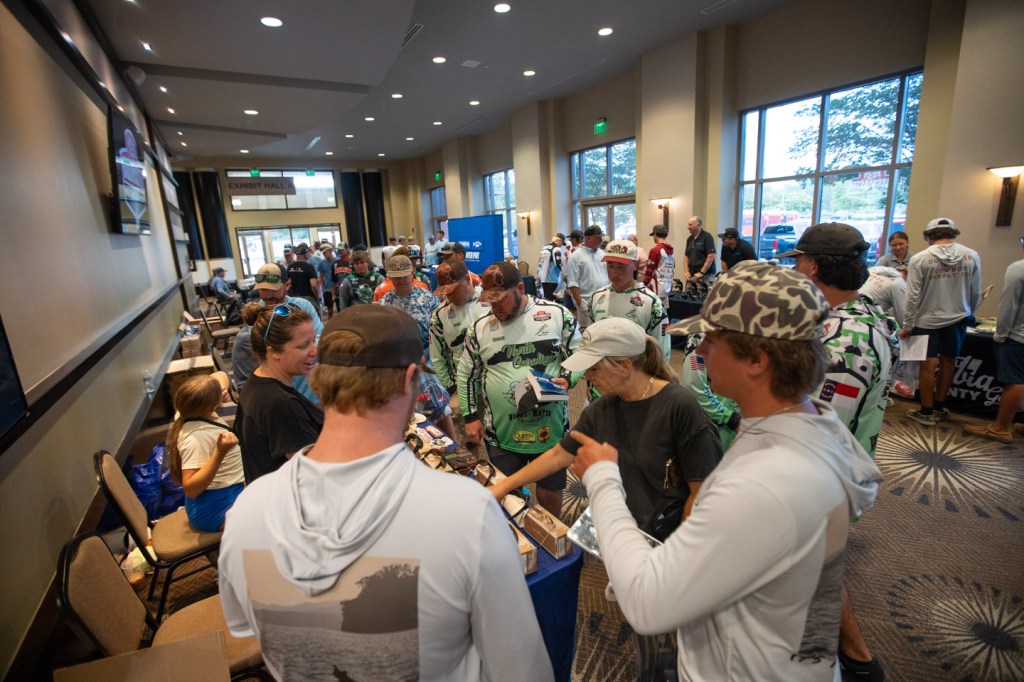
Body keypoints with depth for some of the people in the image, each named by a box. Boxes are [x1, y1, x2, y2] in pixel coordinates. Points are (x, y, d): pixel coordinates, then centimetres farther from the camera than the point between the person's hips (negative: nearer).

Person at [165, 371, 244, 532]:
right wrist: (220, 453, -41)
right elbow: (190, 489, -32)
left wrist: (221, 389, -14)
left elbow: (220, 375, 8)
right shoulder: (195, 437, -30)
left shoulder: (188, 409, -5)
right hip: (217, 508, -9)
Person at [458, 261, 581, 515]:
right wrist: (470, 417, 3)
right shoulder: (478, 328, -2)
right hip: (501, 433, 1)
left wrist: (567, 378, -17)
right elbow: (466, 375, 7)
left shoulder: (557, 315, -7)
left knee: (550, 492, 16)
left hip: (550, 427, -1)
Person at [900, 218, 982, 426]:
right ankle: (939, 407, 27)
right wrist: (967, 314, 22)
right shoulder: (971, 256, -2)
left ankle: (927, 412, 10)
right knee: (948, 361, 16)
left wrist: (907, 326, -7)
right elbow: (976, 293, 5)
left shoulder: (920, 259, -13)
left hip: (927, 321, -4)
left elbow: (913, 297, -14)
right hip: (958, 319, 4)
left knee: (928, 365, 2)